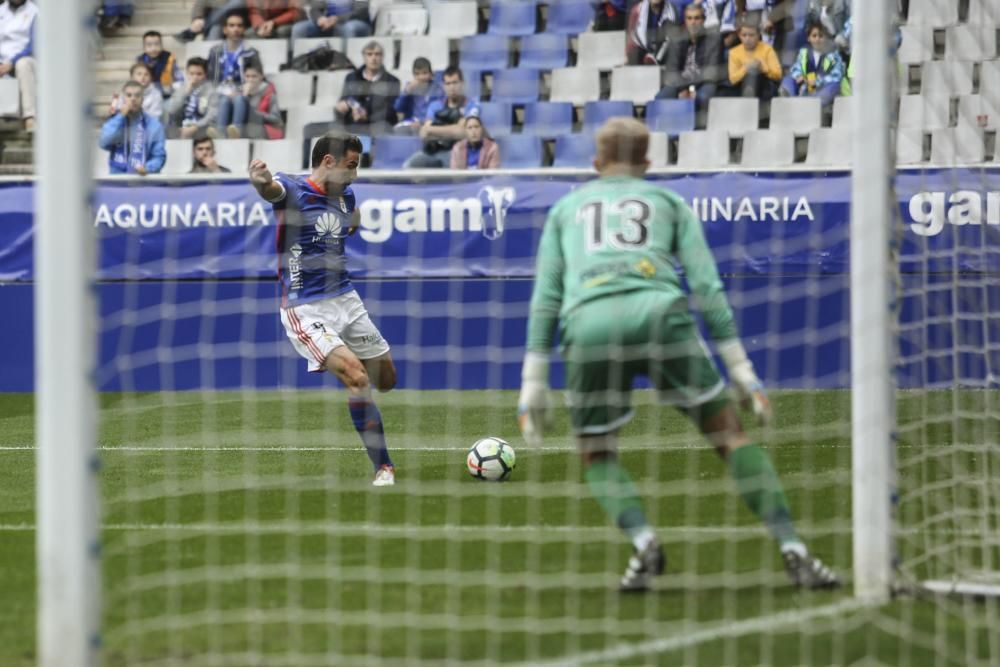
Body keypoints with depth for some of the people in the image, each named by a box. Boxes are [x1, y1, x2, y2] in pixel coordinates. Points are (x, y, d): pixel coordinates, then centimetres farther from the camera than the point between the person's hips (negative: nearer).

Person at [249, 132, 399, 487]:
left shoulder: (345, 197, 7)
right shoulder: (292, 190, -13)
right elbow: (272, 189, -40)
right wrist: (261, 180, -60)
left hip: (346, 300, 7)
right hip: (306, 310, -7)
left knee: (385, 378, 10)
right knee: (356, 378, -22)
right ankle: (383, 467, -13)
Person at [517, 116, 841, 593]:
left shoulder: (566, 208, 28)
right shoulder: (669, 202, 26)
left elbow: (545, 299, 19)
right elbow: (707, 288, 15)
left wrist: (533, 387, 18)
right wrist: (742, 371, 14)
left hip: (588, 325, 0)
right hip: (659, 315, 0)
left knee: (596, 456, 17)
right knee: (729, 433, 9)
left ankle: (642, 540, -12)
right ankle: (793, 551, -1)